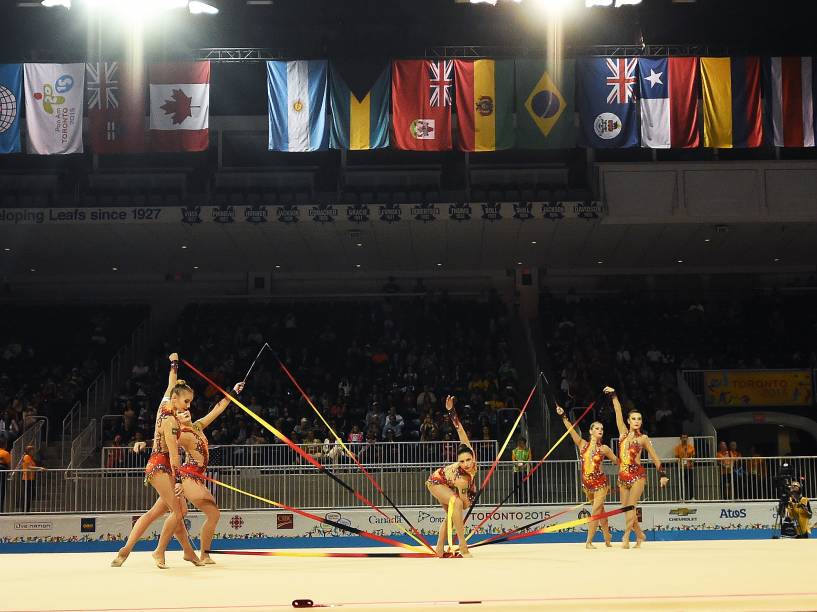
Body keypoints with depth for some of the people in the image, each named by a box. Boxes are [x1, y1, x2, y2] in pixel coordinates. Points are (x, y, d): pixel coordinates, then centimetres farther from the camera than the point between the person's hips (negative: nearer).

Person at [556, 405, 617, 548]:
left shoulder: (604, 448, -1)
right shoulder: (583, 444, 2)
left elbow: (616, 461, 11)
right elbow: (572, 430, -7)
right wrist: (563, 416, -15)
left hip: (600, 482, -3)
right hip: (587, 483, 3)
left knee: (596, 511, -9)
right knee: (600, 511, 14)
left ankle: (589, 541, -6)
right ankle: (607, 538, 26)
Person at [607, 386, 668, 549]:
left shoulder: (643, 438, 2)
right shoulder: (623, 433, 9)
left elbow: (654, 457, 7)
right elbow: (618, 413, 5)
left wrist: (662, 474, 4)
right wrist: (613, 395, 2)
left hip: (637, 475, -4)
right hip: (623, 475, 4)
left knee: (631, 506, -14)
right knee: (626, 508, 6)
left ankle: (626, 537, -15)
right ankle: (639, 535, 23)